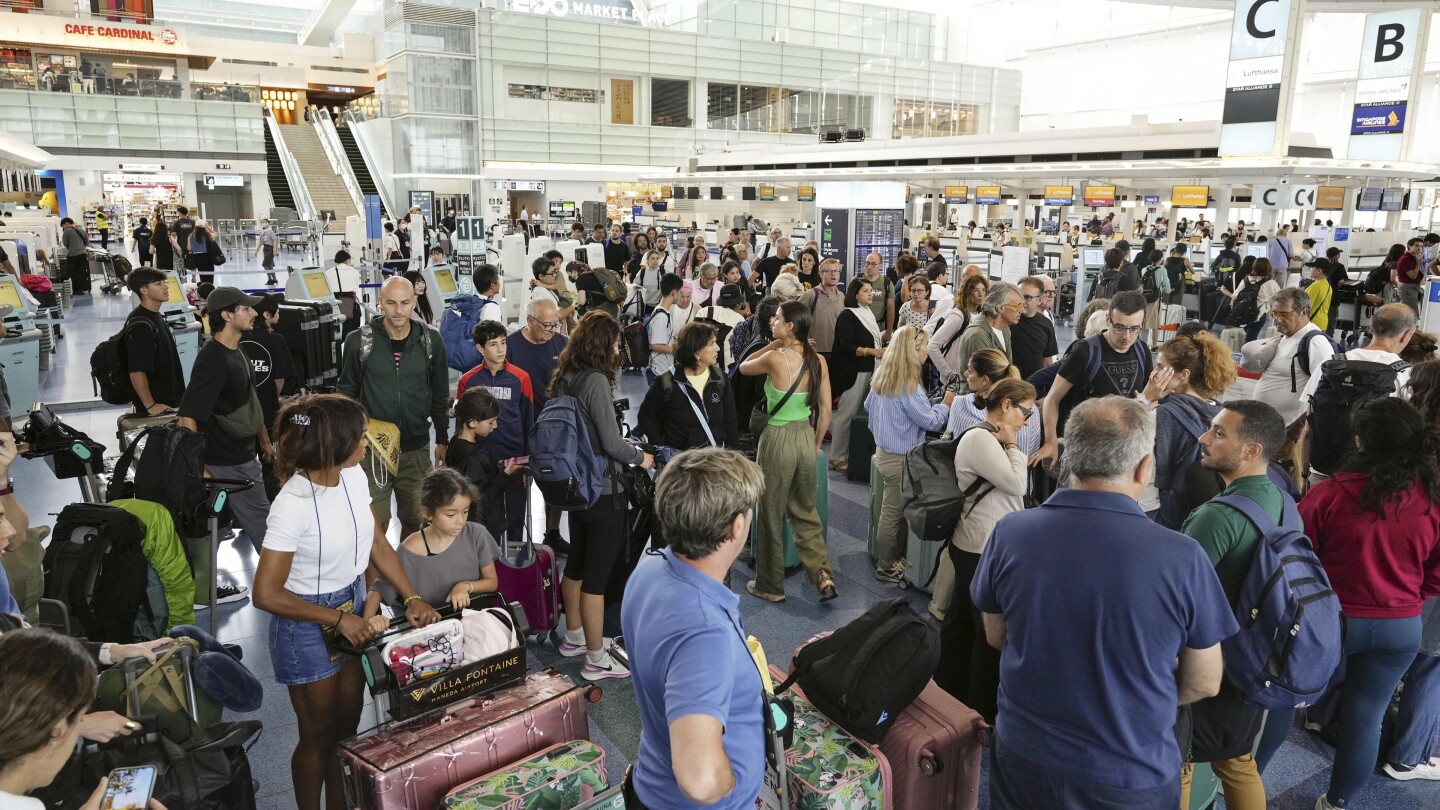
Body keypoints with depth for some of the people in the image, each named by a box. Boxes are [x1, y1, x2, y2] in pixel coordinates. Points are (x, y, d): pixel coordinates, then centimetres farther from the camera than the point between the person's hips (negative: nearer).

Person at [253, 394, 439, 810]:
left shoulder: (353, 477, -9)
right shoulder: (294, 503, -28)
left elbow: (378, 543, 3)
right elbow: (266, 594, -23)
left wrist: (412, 597, -4)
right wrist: (337, 619, -18)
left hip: (352, 605, 6)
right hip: (306, 625, -6)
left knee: (347, 725, 21)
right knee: (319, 735, 13)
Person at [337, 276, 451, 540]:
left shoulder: (431, 341, -2)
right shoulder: (359, 340, -6)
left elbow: (440, 394, 7)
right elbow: (347, 392, 4)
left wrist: (442, 440, 9)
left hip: (416, 448, 2)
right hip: (372, 448, -1)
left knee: (414, 520, 11)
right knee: (376, 523, 1)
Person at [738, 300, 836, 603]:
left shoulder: (775, 358, -18)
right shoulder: (818, 361, -2)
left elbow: (744, 367, 2)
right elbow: (826, 410, 3)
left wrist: (774, 344, 2)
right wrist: (816, 445, 15)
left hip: (778, 439, -5)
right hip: (806, 437, 6)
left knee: (771, 515, 11)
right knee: (805, 511, 22)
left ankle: (770, 586, 25)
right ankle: (822, 575, 13)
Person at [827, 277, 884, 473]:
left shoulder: (869, 313, 13)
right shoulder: (847, 316, -11)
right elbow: (847, 347, -18)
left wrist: (881, 350, 5)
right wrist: (870, 351, -26)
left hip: (868, 370, 8)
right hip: (852, 372, -8)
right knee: (847, 415, -6)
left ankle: (855, 453, 19)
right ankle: (837, 458, 1)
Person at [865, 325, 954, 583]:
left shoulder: (882, 375, 3)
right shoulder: (908, 384, -23)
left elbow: (869, 406, 17)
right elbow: (931, 421, -17)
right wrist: (946, 404, 0)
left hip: (884, 451, 9)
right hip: (901, 458, -8)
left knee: (892, 510, 17)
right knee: (893, 513, 3)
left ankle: (893, 557, 27)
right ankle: (887, 567, 14)